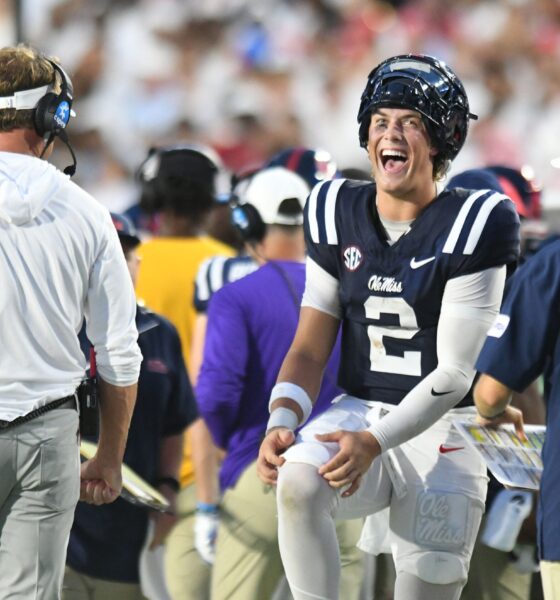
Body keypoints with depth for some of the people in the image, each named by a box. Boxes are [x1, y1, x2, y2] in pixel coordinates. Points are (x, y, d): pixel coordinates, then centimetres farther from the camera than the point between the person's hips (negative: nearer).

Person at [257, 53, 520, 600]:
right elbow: (309, 350, 6)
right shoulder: (338, 213, 3)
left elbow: (454, 374, -14)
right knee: (296, 480, -30)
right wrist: (282, 422, -14)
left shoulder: (472, 225, -12)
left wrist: (375, 442, -25)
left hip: (440, 431, -3)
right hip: (357, 409, 3)